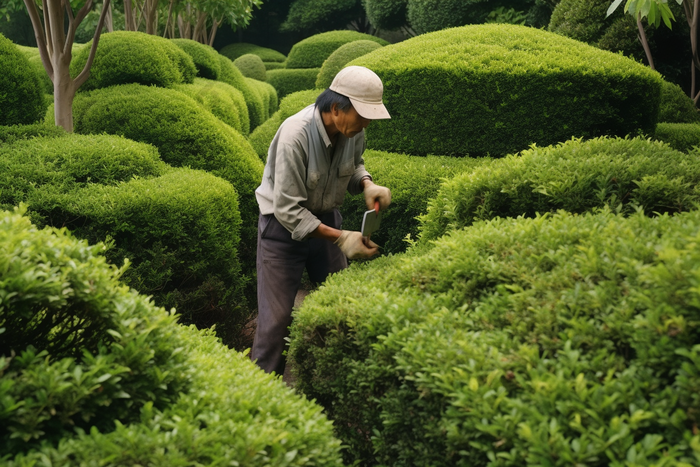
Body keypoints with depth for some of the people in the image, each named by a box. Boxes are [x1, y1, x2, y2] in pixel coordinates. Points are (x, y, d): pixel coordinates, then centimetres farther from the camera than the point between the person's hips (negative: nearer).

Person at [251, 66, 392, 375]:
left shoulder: (354, 130, -12)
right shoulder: (296, 135, -32)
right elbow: (288, 210, -30)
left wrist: (367, 185, -12)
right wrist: (340, 238, -34)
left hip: (326, 218, 6)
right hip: (284, 225, -6)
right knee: (277, 318, -3)